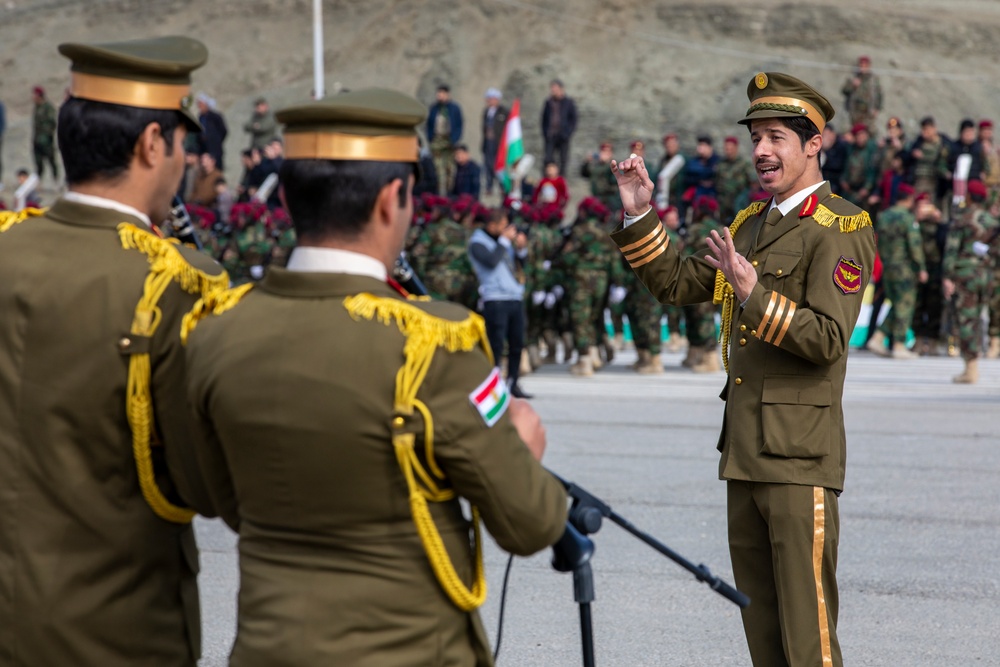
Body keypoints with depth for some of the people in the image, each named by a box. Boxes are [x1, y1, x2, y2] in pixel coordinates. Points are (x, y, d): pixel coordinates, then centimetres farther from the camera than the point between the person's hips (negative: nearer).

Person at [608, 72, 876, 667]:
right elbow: (676, 285, 20)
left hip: (800, 460, -8)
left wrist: (754, 294, -28)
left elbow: (827, 338, -17)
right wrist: (639, 216, 8)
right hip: (744, 454, 8)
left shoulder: (842, 228, -8)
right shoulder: (751, 223, 17)